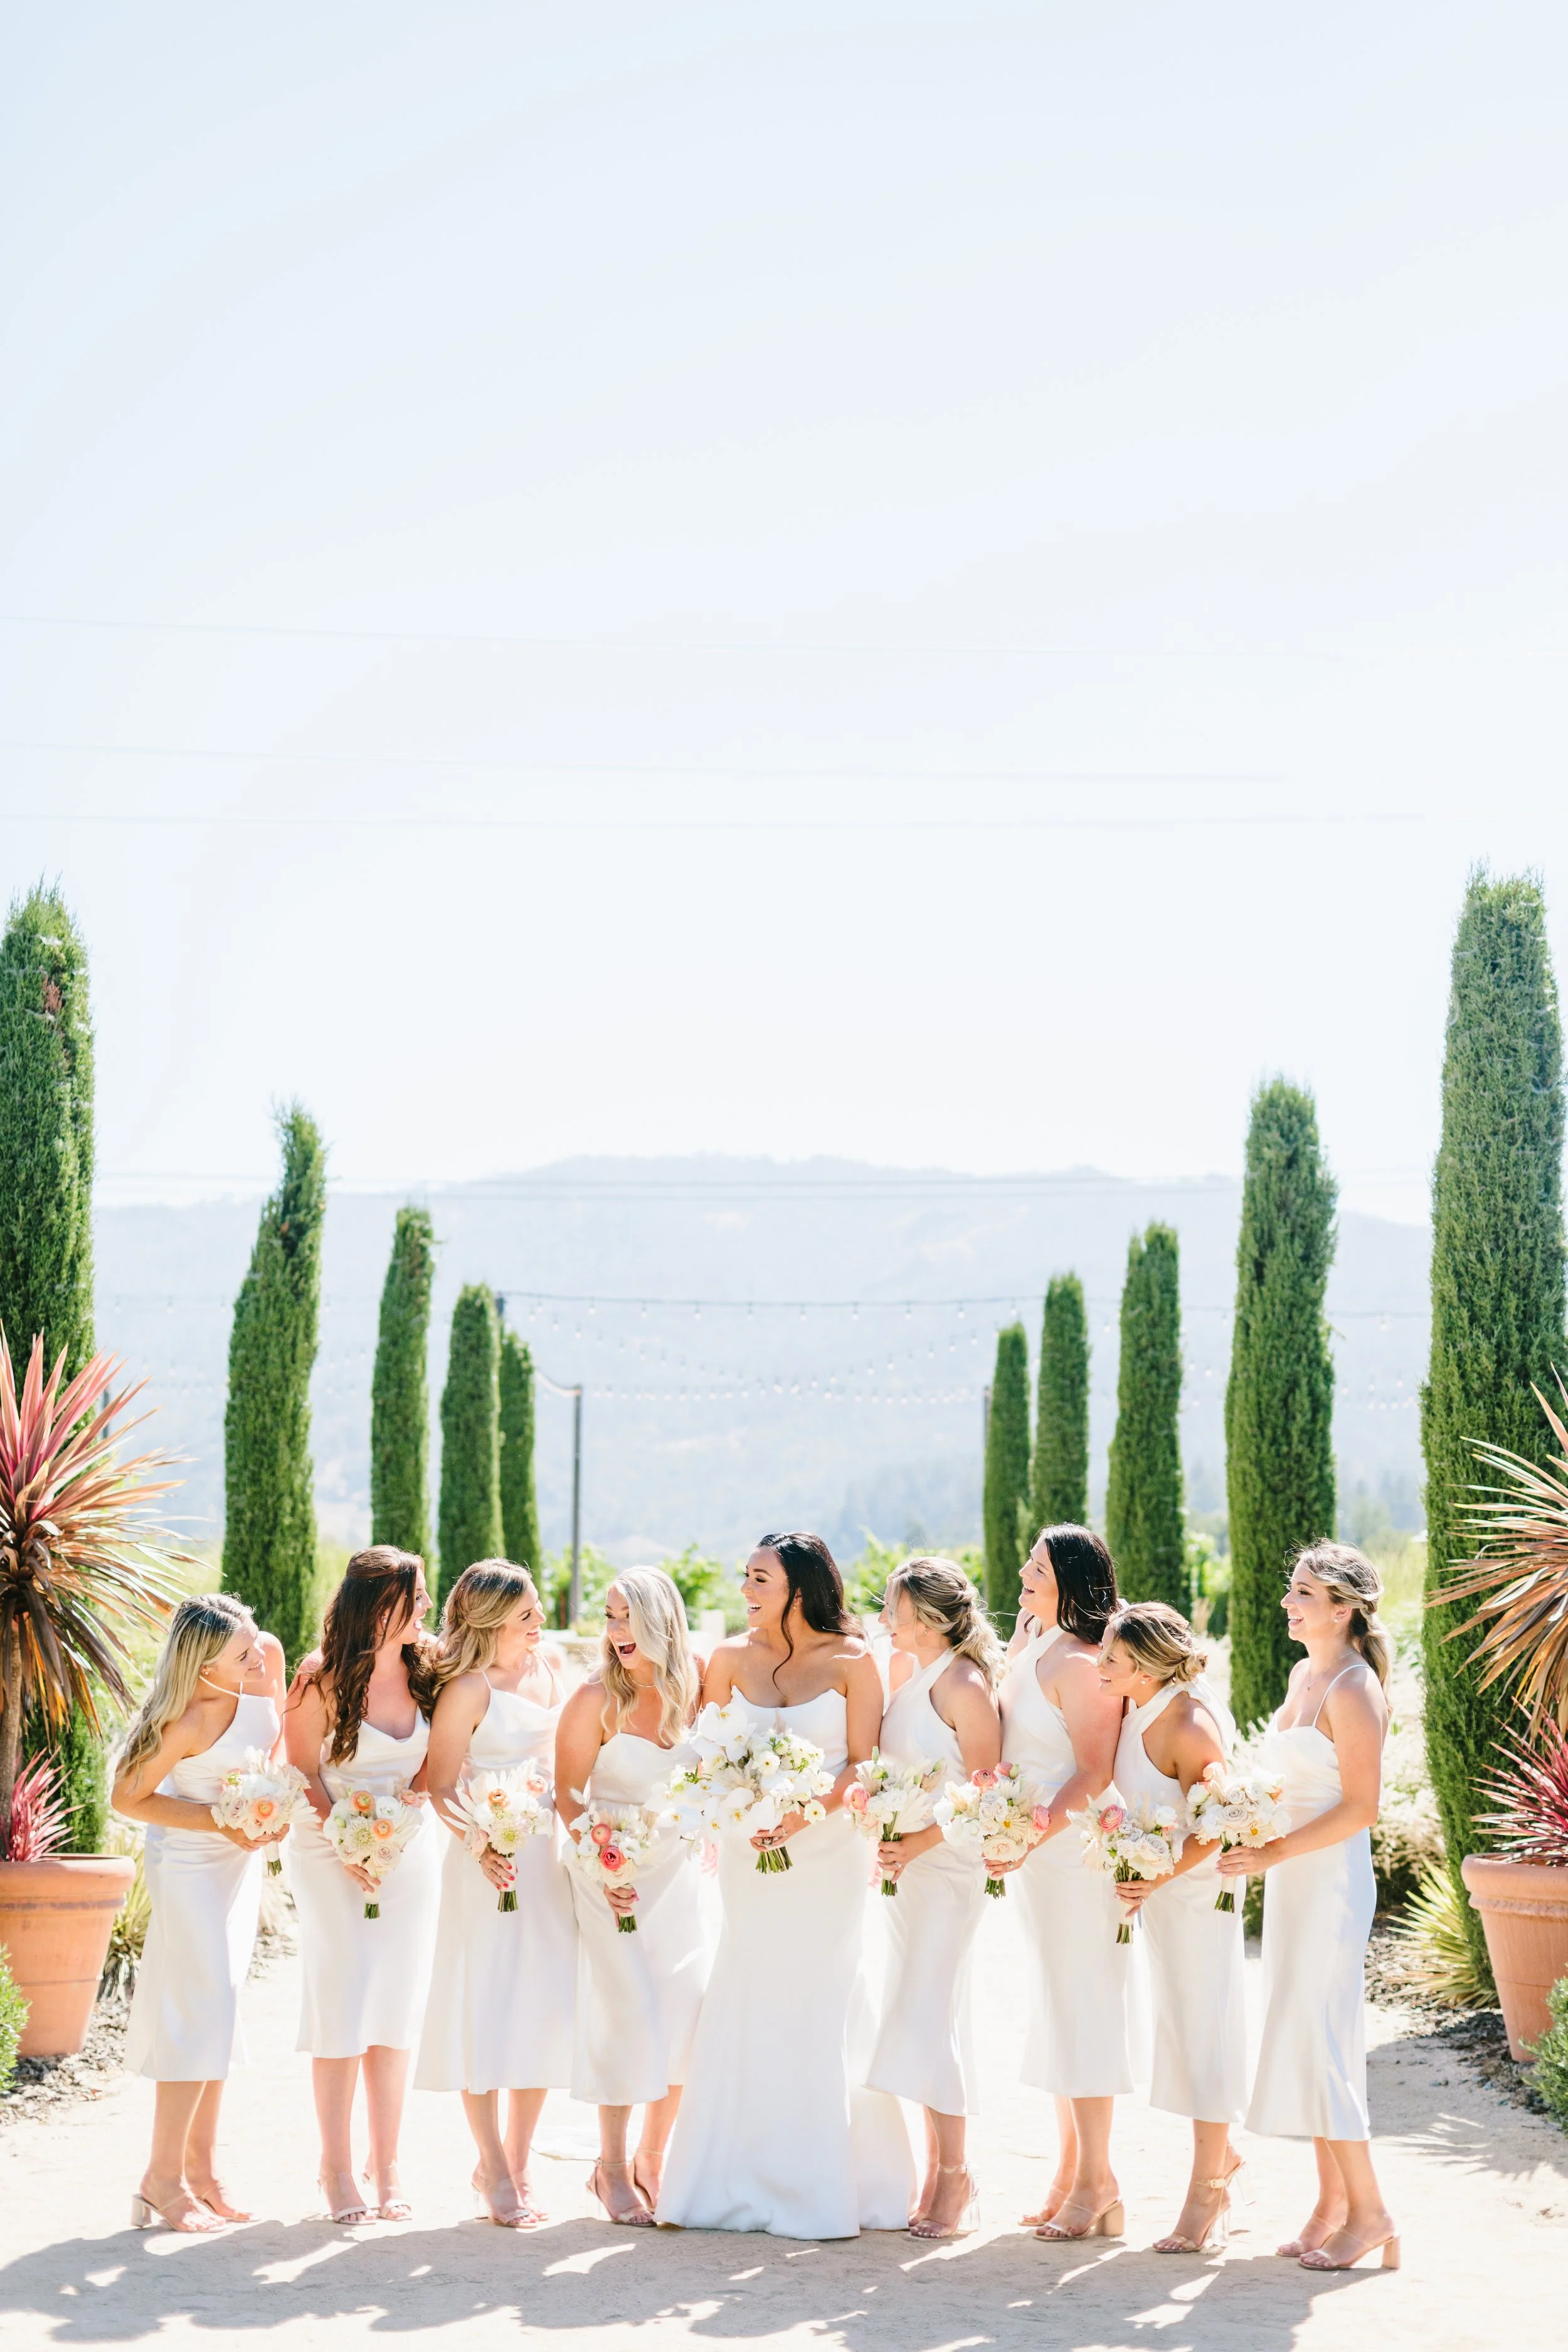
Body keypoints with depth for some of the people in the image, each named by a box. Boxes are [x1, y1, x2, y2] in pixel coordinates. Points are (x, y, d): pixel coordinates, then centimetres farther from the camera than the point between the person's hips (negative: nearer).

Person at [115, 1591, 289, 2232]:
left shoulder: (268, 1658, -12)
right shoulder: (189, 1723, -30)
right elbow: (128, 1799, -19)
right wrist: (221, 1822, -23)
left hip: (242, 1862, 7)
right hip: (191, 1866, -7)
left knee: (217, 2013, 13)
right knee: (201, 2012, -7)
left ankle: (200, 2166, 22)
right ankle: (163, 2176, 4)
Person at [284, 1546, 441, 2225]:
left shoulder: (424, 1670, 0)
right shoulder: (322, 1679, -11)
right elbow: (304, 1774, -6)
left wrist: (418, 1789, -11)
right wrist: (348, 1848, -14)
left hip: (411, 1853, 4)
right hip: (333, 1853, -4)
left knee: (397, 2013, 5)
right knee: (342, 2012, -4)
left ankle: (387, 2166, 14)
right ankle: (337, 2169, 8)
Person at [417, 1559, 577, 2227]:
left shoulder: (553, 1664, 7)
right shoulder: (469, 1688, -13)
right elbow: (440, 1788, -13)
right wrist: (481, 1846, -26)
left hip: (551, 1854, 6)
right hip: (490, 1862, -6)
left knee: (548, 2011, 7)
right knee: (486, 2010, -1)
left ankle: (517, 2164, 20)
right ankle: (493, 2171, 12)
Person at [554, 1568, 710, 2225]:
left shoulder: (693, 1684, -3)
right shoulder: (598, 1698, -13)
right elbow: (567, 1793, -8)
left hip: (679, 1867, 4)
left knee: (688, 2012, 4)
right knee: (626, 2015, -4)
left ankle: (652, 2159, 21)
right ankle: (612, 2168, 11)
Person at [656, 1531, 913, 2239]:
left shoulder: (851, 1662, -3)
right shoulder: (730, 1658, 5)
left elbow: (863, 1764, -6)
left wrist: (803, 1815, -18)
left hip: (827, 1851, -3)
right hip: (749, 1851, 3)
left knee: (820, 2007, -1)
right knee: (747, 2011, 4)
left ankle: (822, 2186, 9)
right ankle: (742, 2181, 14)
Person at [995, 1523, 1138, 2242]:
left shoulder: (1082, 1663, -18)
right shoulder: (1029, 1640, 10)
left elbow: (1094, 1773, -20)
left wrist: (1033, 1837, -25)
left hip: (1075, 1849, -9)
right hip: (1036, 1847, 9)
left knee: (1082, 2003, -3)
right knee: (1054, 2006, 13)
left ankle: (1097, 2184, 5)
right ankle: (1070, 2172, 22)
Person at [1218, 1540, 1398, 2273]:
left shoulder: (1353, 1691, -16)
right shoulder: (1304, 1674, 10)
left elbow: (1361, 1808, -19)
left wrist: (1274, 1852, -20)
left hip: (1332, 1877, -9)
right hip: (1292, 1875, 9)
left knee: (1316, 2037, -6)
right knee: (1304, 2038, 11)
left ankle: (1370, 2213, 3)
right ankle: (1332, 2202, 19)